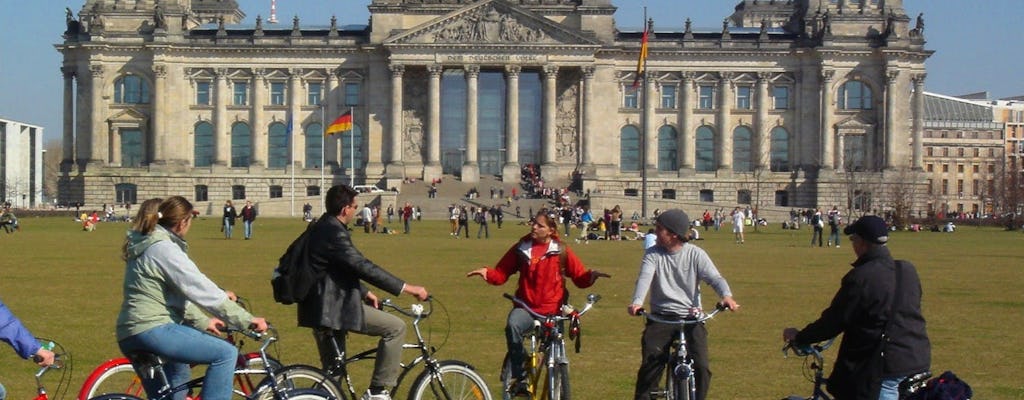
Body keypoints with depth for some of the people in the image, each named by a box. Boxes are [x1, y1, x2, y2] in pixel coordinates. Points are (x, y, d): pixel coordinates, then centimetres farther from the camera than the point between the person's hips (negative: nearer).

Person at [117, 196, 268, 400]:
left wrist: (202, 321, 24)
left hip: (130, 336, 11)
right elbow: (202, 291, -16)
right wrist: (248, 320, -12)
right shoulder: (164, 249, -14)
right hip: (152, 330, -11)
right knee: (226, 353, -12)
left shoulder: (146, 244, 17)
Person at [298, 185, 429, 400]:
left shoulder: (321, 228, 15)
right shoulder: (333, 232, -18)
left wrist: (364, 292, 23)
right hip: (333, 307, -11)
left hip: (321, 307, 11)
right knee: (396, 327, -8)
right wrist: (406, 288, -23)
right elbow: (362, 267, -24)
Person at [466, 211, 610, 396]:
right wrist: (487, 273, -16)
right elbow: (501, 274, 4)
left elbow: (580, 279, 1)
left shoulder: (561, 251, 0)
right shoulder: (521, 249, 3)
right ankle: (521, 377, -24)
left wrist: (591, 276, -20)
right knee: (512, 326, -32)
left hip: (552, 311, 0)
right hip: (526, 306, 0)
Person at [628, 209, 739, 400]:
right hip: (661, 317, 0)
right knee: (650, 364, -16)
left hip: (691, 317, 0)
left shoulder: (696, 254, 1)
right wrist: (637, 302, -36)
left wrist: (726, 295, -32)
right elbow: (644, 278, -15)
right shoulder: (653, 254, 2)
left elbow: (715, 277, -9)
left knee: (701, 367, -14)